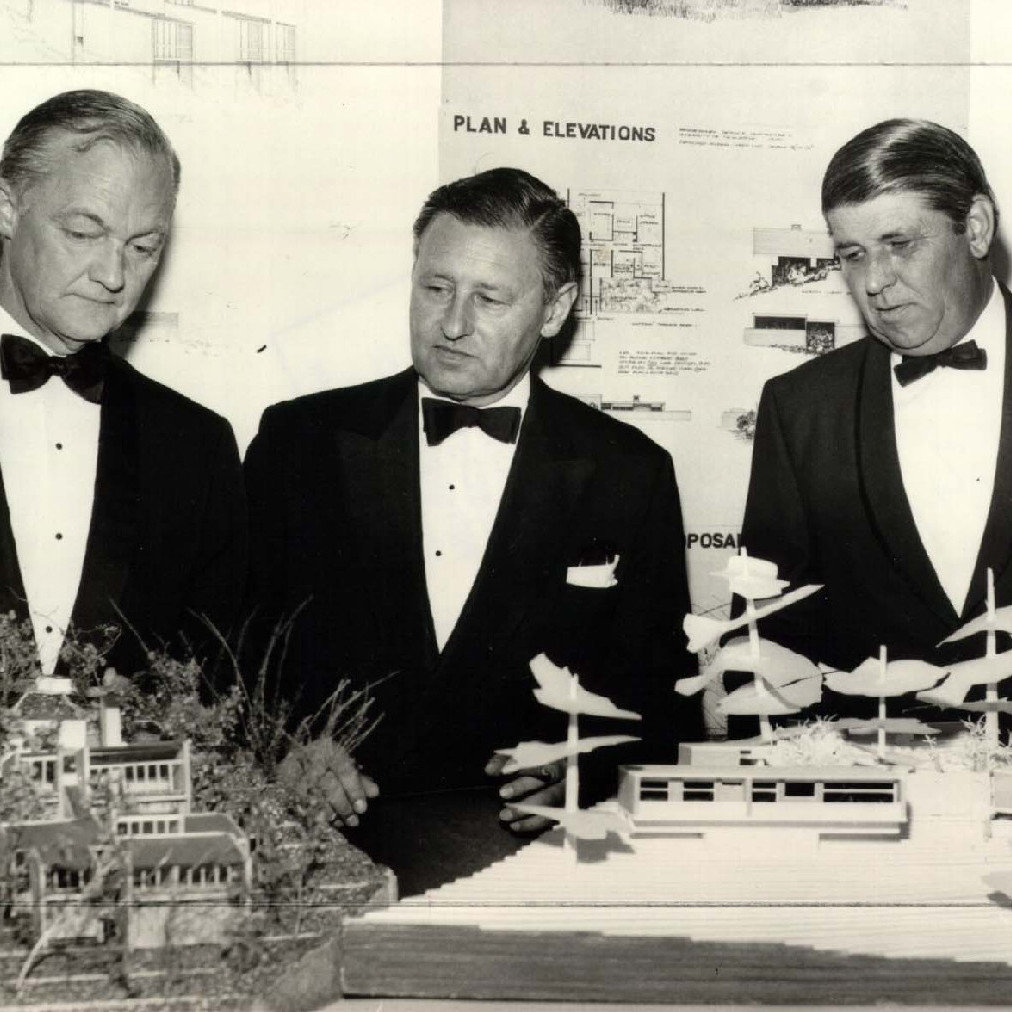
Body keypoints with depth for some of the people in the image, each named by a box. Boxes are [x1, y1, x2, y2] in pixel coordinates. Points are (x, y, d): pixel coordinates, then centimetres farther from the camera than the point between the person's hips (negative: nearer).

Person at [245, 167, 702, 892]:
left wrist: (583, 767, -10)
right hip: (332, 842, 0)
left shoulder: (627, 473, 6)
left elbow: (660, 692, 9)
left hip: (521, 845, 0)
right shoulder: (301, 440, 8)